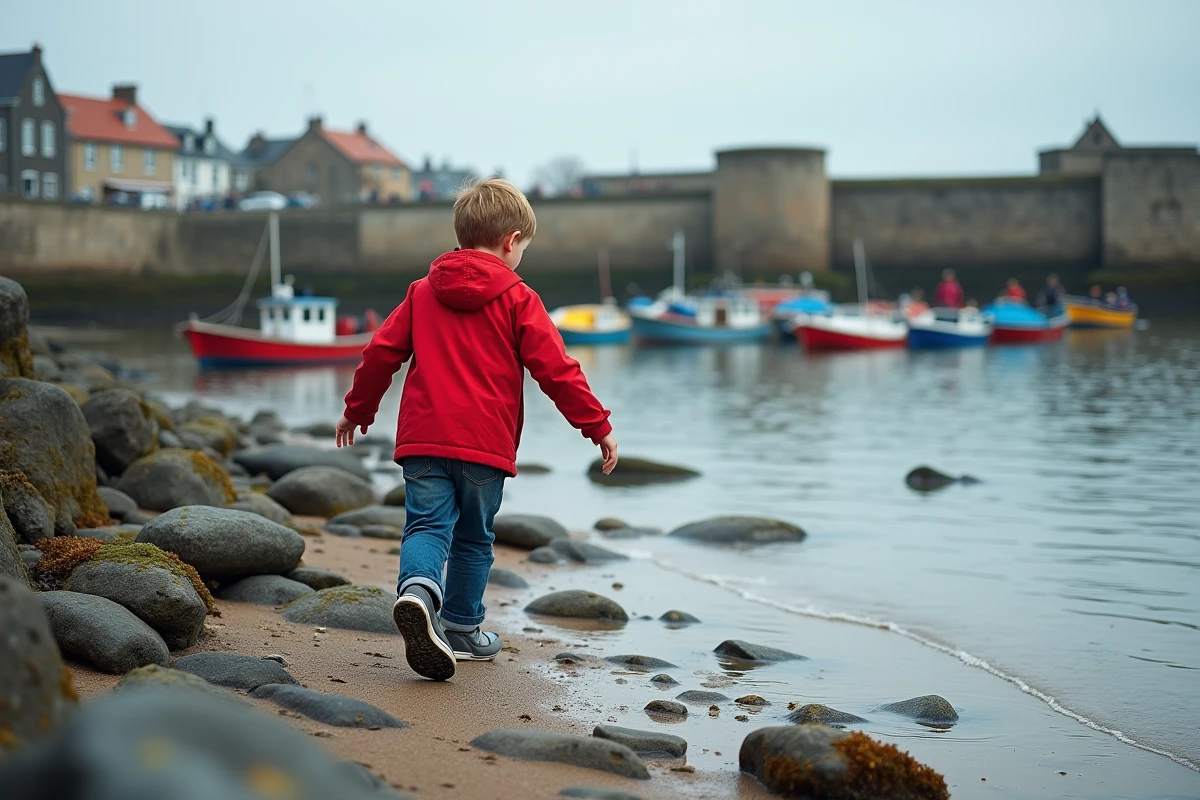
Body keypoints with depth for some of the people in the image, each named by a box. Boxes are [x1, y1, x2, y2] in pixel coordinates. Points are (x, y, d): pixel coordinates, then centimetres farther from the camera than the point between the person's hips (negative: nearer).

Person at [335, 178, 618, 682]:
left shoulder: (422, 292, 12)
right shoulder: (518, 299, 0)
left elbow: (381, 353, 13)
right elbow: (556, 368, -5)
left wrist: (358, 409, 27)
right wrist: (598, 426, 1)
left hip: (423, 438, 2)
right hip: (486, 445, -2)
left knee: (428, 526, -1)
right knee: (473, 537, 12)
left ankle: (418, 589, -31)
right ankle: (461, 629, 21)